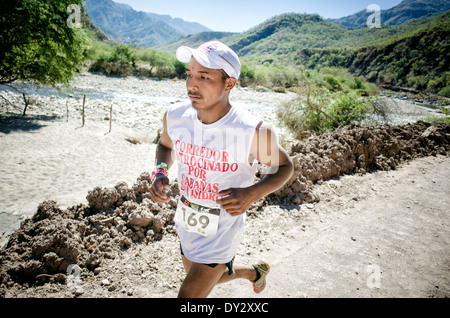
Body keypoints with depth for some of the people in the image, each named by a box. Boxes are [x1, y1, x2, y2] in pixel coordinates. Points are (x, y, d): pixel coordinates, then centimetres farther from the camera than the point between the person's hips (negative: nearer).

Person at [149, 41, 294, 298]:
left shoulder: (255, 132, -26)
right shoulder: (175, 117, -13)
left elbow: (285, 166, -9)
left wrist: (252, 194, -25)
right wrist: (160, 172, -11)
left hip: (222, 230, -6)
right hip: (187, 221, 6)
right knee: (211, 277, 30)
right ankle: (255, 272, 59)